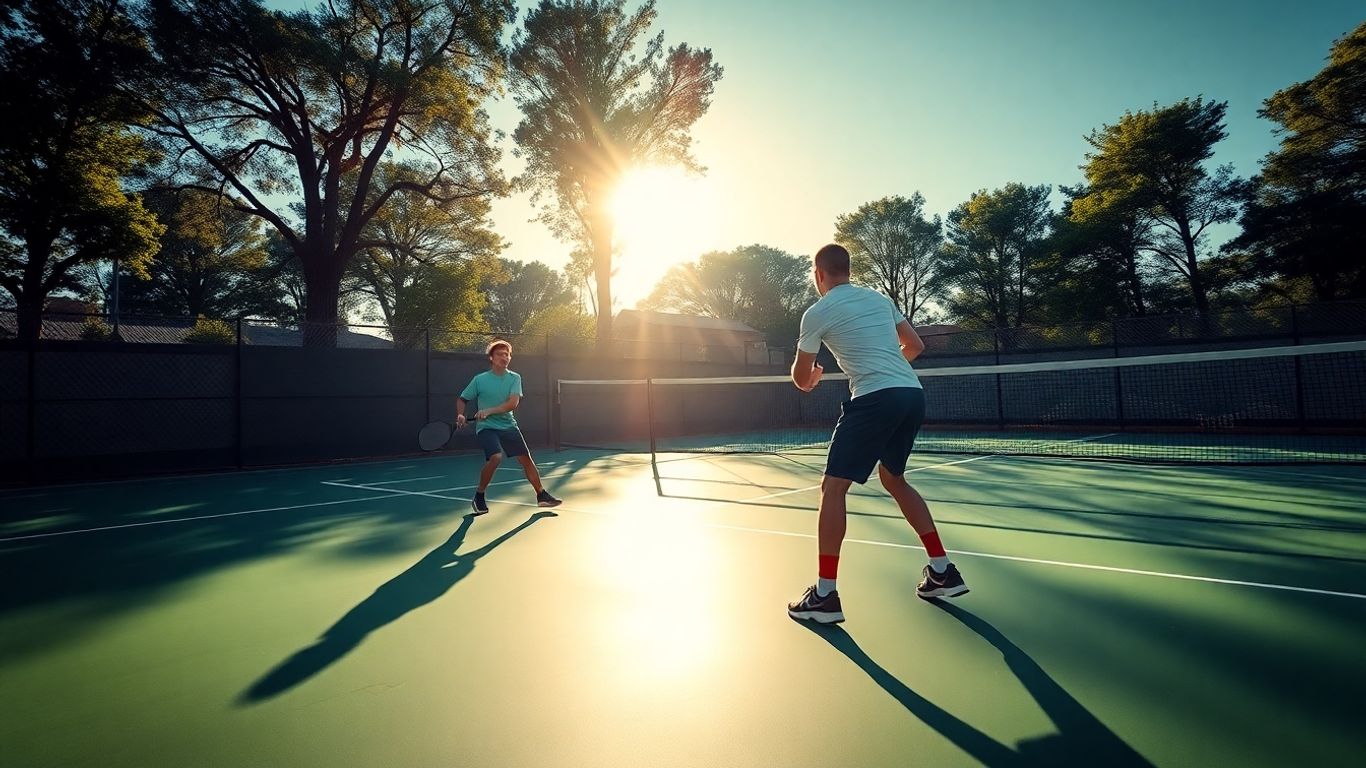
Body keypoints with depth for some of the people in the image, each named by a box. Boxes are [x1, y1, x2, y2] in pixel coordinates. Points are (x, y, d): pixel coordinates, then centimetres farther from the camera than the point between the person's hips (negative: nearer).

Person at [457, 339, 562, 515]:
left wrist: (489, 411, -25)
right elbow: (462, 400, 8)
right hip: (486, 427, -3)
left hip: (508, 426, 3)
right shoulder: (479, 380, -4)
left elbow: (512, 403, -15)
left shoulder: (514, 378, -2)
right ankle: (478, 497, -5)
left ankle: (541, 495, 19)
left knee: (526, 459, 1)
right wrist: (460, 415, -12)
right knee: (495, 457, -27)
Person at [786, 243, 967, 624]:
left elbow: (801, 377, 10)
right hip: (913, 395, 8)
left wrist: (810, 380, 34)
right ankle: (943, 572, 26)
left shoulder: (817, 312, 3)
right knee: (894, 479, 25)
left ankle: (825, 595, -4)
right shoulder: (880, 299, 20)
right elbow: (916, 345, 27)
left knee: (833, 487, -2)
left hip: (875, 399, -7)